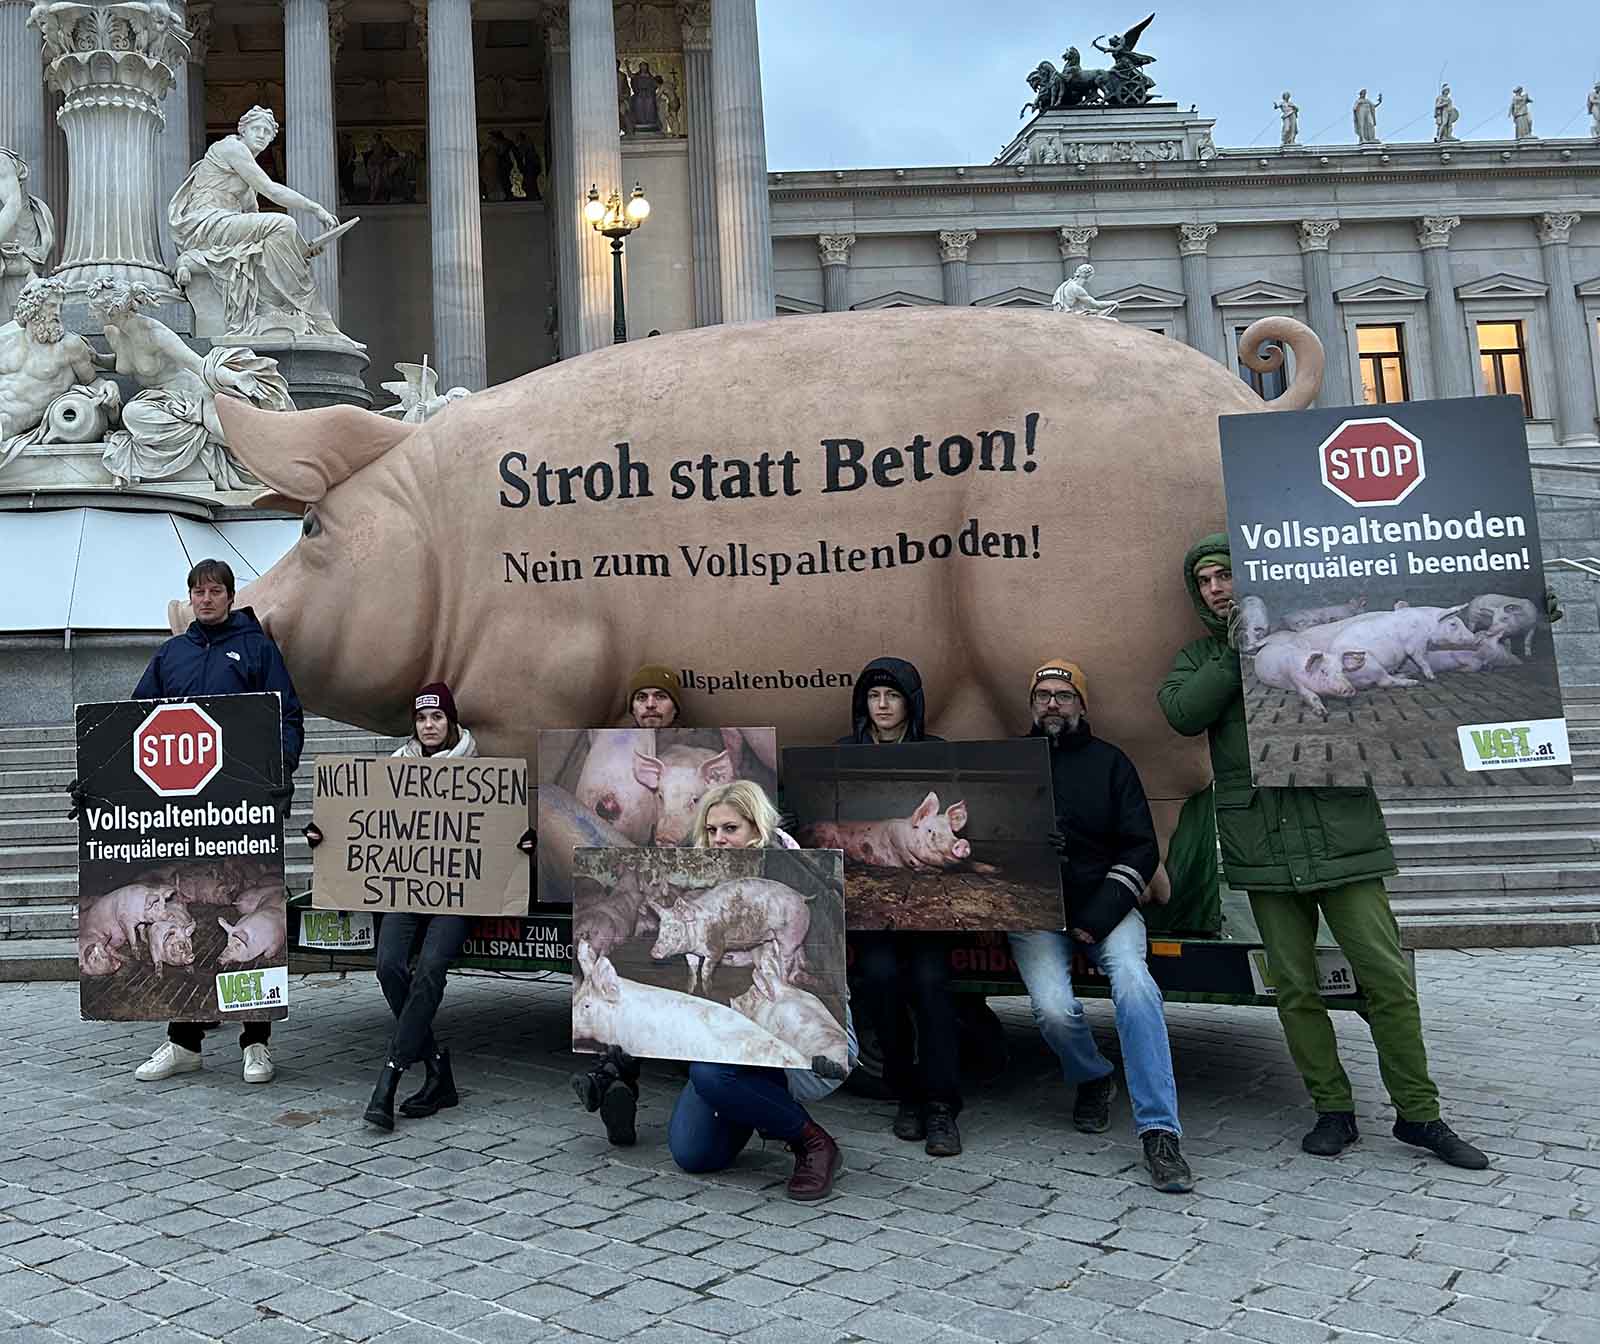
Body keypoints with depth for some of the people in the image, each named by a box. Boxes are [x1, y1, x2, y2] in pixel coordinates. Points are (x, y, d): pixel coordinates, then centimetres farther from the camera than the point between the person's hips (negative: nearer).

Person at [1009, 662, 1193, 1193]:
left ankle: (1159, 1132, -24)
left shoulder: (1108, 761, 8)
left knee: (1133, 982, -28)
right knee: (1053, 1007, -23)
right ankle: (1092, 1079, 11)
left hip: (1104, 904, 0)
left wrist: (1102, 914, -9)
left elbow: (1142, 847, 4)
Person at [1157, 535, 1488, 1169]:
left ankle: (1419, 1113, 15)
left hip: (1340, 836, -1)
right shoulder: (1201, 656, 12)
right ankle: (1333, 1110, 20)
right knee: (1295, 988, 7)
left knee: (1386, 978, 1)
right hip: (1263, 849, 2)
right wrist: (1242, 650, -9)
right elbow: (1182, 712, -8)